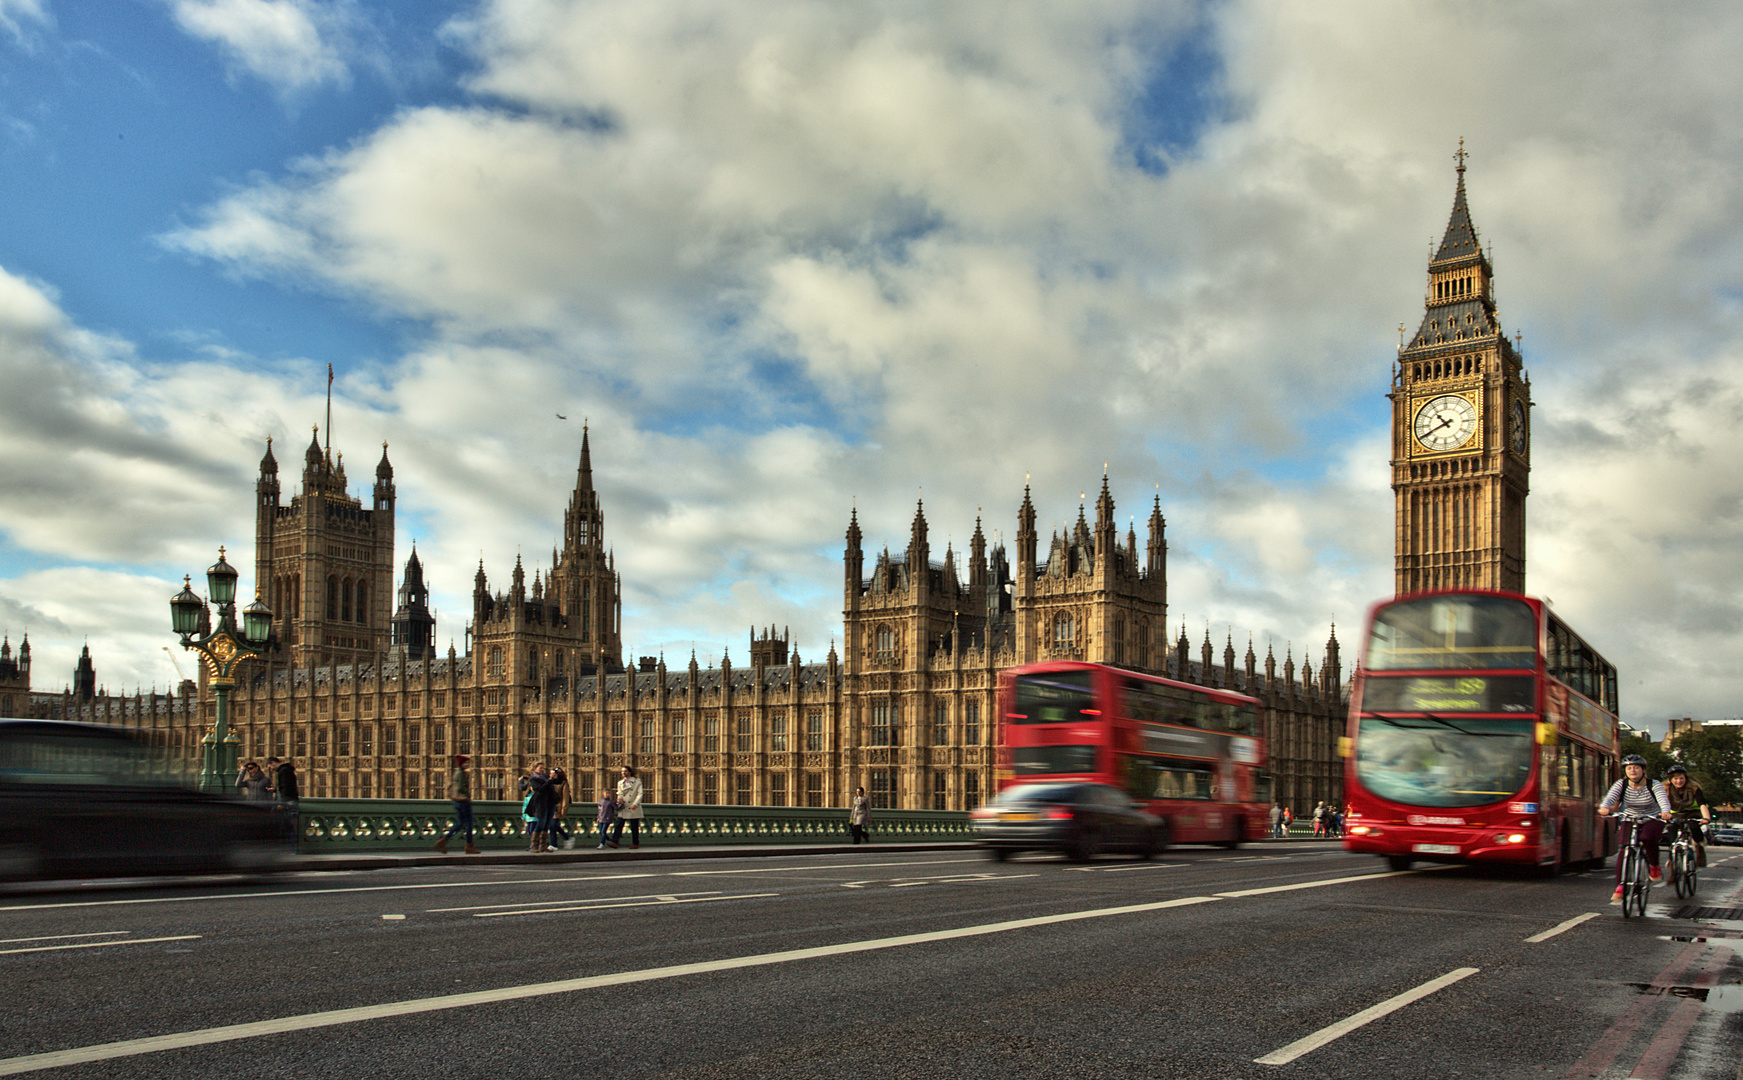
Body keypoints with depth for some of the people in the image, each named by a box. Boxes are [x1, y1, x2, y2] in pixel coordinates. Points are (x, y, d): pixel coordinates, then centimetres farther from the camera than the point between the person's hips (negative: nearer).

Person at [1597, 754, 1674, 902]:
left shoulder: (1654, 785, -14)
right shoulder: (1621, 784, -10)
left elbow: (1663, 799, -32)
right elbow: (1611, 796, -28)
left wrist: (1666, 812, -56)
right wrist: (1604, 807, -52)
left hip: (1653, 820, -2)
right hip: (1630, 821, 2)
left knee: (1648, 837, -35)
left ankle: (1654, 866, -7)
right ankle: (1619, 887, -6)